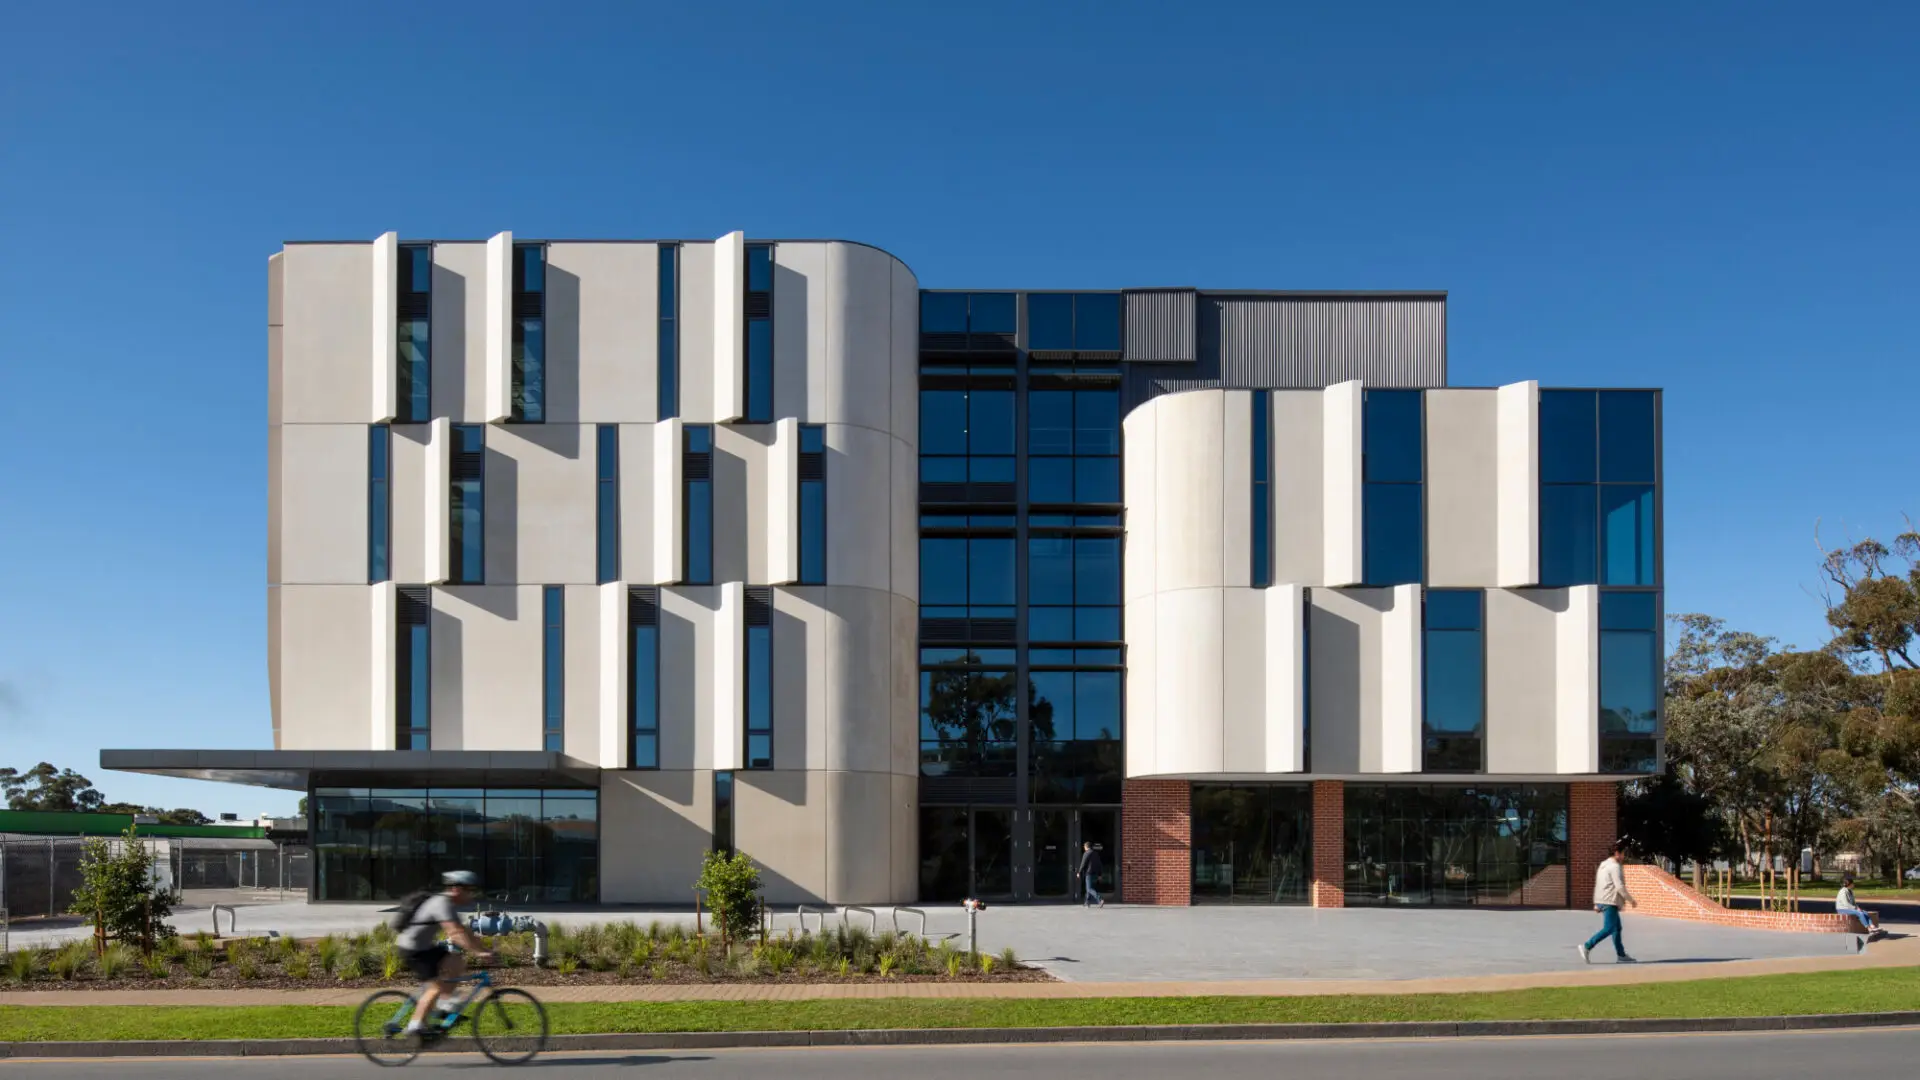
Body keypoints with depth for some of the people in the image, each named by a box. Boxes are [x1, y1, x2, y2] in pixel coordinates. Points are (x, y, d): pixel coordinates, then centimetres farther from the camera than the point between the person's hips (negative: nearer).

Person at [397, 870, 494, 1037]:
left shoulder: (450, 904, 7)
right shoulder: (442, 904, -24)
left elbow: (462, 931, 10)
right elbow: (456, 933, -34)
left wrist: (483, 949, 5)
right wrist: (478, 952, -38)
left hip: (425, 946, 9)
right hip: (413, 950, -9)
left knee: (458, 964, 0)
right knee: (437, 987, -10)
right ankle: (415, 1026, -3)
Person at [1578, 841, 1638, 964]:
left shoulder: (1604, 864, 17)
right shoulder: (1615, 866, -13)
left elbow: (1597, 884, 19)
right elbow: (1619, 887, -19)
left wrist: (1596, 903, 20)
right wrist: (1631, 900, -9)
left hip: (1602, 901, 10)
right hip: (1610, 902, -10)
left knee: (1617, 928, 13)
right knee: (1608, 928, -10)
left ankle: (1621, 955, 15)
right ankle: (1587, 947, -15)